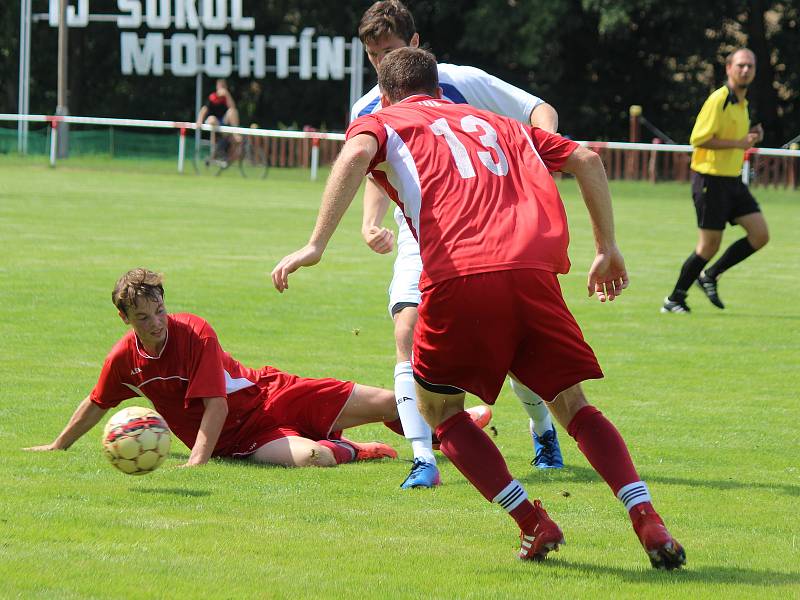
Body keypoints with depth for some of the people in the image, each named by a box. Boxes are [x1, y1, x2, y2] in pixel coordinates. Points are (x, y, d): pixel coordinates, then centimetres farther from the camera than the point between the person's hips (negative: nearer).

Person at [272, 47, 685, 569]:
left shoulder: (382, 123, 22)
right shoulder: (494, 124, 34)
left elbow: (357, 154, -3)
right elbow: (586, 160, 27)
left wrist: (316, 245, -9)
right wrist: (607, 248, 31)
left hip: (458, 276, -3)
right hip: (532, 268, 3)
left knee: (437, 405, 19)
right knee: (573, 405, 16)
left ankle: (534, 522, 7)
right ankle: (648, 522, -2)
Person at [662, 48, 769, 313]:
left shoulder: (742, 103, 14)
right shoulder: (718, 100, -15)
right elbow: (698, 139, -20)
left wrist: (751, 137, 6)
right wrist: (738, 143, -22)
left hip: (733, 181, 9)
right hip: (711, 179, -8)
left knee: (760, 235, 0)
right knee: (709, 245, -4)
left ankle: (710, 276, 15)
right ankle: (674, 299, 11)